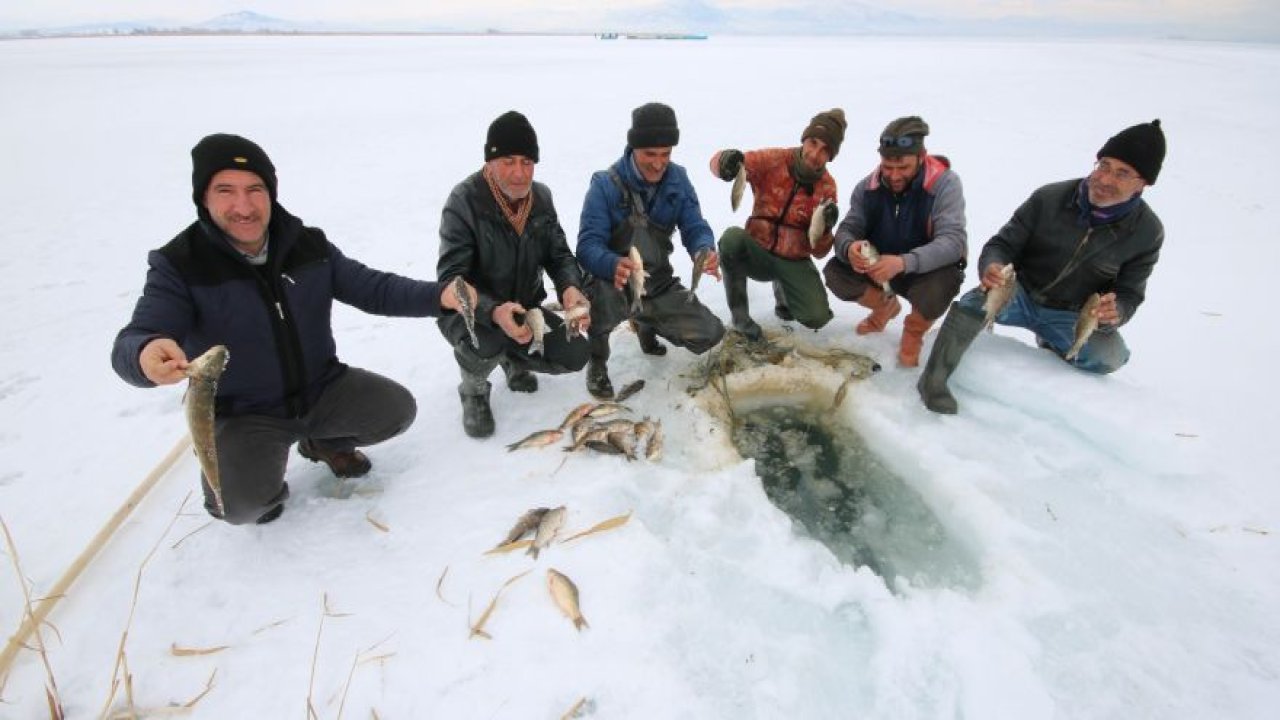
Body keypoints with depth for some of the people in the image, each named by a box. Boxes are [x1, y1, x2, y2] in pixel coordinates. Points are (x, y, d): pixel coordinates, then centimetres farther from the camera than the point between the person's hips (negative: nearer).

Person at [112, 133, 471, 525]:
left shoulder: (309, 244, -4)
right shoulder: (178, 266, -14)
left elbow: (373, 287, -4)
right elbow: (134, 340, -22)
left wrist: (439, 296, -22)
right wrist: (145, 355, -50)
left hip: (323, 387, 4)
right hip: (243, 415, -3)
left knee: (397, 409, -14)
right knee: (242, 502, -26)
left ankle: (323, 440, 17)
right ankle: (259, 477, 14)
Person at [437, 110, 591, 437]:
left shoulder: (541, 196, -5)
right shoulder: (464, 201, -23)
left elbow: (559, 254, 1)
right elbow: (451, 280, -26)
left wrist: (570, 287, -24)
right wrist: (494, 312, -46)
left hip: (523, 308, 5)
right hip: (470, 313, -5)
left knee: (574, 354, -11)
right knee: (486, 343, -38)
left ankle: (514, 360, 22)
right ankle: (474, 391, 0)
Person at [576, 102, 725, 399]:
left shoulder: (677, 179, -4)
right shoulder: (605, 184, -18)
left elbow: (695, 228, -8)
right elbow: (588, 246, -26)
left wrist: (705, 251, -34)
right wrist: (614, 265, -51)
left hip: (659, 284, 5)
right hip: (613, 283, -4)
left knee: (709, 334, -8)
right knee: (605, 294, -40)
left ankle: (647, 322, 24)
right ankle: (597, 360, -6)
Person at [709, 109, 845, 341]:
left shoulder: (826, 187, -4)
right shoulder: (774, 160, -9)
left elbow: (819, 251, -3)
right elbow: (720, 163, -22)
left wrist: (825, 227, -24)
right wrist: (725, 160, -46)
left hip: (794, 262, 2)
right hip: (757, 252, -1)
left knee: (817, 318, -18)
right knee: (732, 237, -34)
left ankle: (781, 287, 18)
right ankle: (740, 313, -14)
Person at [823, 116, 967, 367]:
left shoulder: (945, 183, -21)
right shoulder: (868, 186, -10)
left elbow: (953, 241, -30)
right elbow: (846, 230, -11)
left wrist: (904, 262, -49)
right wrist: (850, 248, -39)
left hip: (927, 270, -3)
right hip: (878, 268, 4)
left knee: (941, 285, -37)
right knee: (834, 272, -19)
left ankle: (914, 331, 1)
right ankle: (886, 306, 13)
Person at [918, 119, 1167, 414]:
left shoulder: (1148, 232, -9)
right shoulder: (1049, 198, -15)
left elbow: (1128, 292, -2)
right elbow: (1003, 244, -10)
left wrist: (1114, 313, -28)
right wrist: (991, 267, -35)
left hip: (1070, 318, 2)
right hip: (1020, 296, -2)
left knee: (1111, 356, -25)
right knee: (977, 300, -34)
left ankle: (1052, 345, 9)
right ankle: (934, 379, -28)